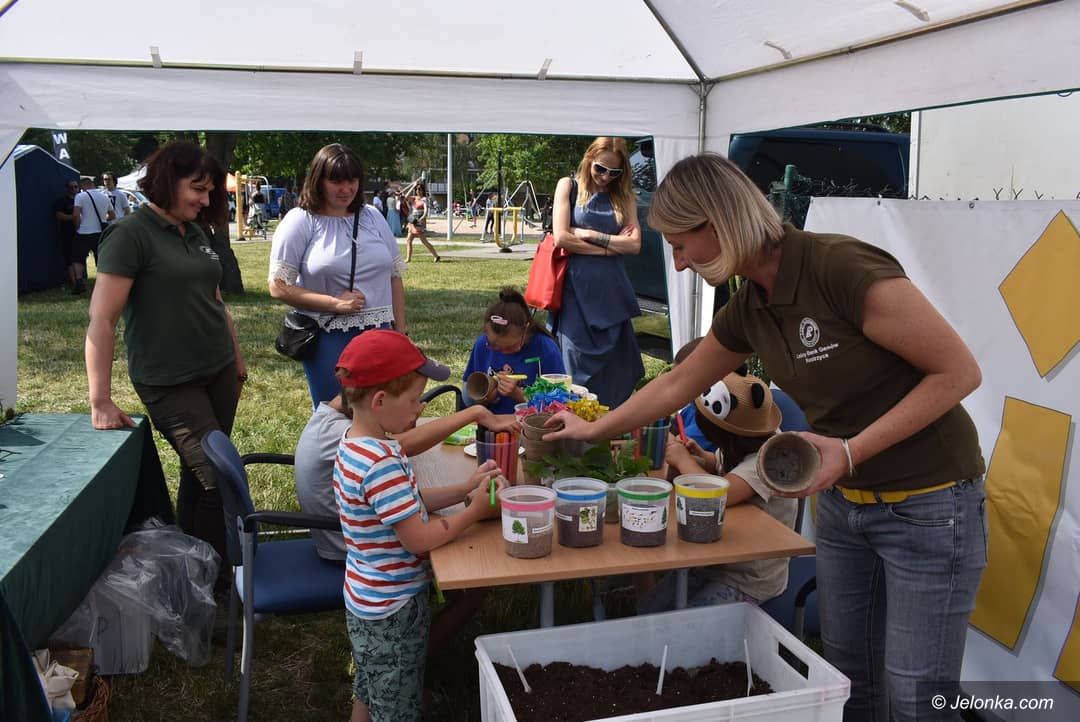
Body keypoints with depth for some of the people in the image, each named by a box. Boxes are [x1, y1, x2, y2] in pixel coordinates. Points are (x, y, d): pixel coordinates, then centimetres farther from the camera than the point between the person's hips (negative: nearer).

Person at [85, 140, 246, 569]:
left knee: (200, 475, 14)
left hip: (218, 373, 7)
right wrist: (100, 403, -19)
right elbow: (102, 319, -17)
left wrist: (237, 356, 23)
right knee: (221, 480, -6)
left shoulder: (196, 232, 10)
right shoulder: (131, 235, -13)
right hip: (169, 384, -7)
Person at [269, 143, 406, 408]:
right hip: (328, 340, -4)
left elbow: (394, 276, 14)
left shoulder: (373, 217, 10)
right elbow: (279, 287, -8)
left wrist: (401, 333, 10)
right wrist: (335, 303, -15)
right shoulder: (300, 221, -3)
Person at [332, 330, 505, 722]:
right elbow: (418, 539, -26)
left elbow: (408, 503, 9)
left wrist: (464, 488, 1)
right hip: (393, 609, -9)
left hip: (369, 600, 9)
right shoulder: (381, 464, -31)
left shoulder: (358, 444, 0)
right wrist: (475, 510, -14)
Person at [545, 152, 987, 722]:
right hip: (842, 501, 7)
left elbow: (959, 372, -20)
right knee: (847, 675, 16)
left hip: (927, 505, -7)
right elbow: (677, 385, 15)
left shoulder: (843, 268, -25)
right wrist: (593, 430, 22)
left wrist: (849, 451, -24)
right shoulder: (747, 310, -1)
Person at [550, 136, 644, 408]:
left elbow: (634, 244, -1)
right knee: (576, 364, -1)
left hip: (612, 290, 3)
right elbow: (561, 238, -7)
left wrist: (590, 235, -7)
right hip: (576, 288, -3)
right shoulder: (569, 186, 5)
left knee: (614, 366, 4)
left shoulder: (624, 197, 12)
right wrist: (611, 246, -3)